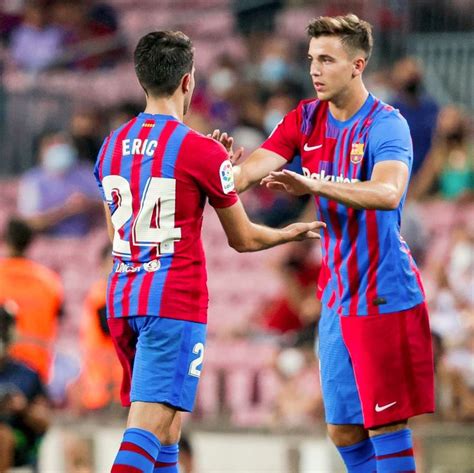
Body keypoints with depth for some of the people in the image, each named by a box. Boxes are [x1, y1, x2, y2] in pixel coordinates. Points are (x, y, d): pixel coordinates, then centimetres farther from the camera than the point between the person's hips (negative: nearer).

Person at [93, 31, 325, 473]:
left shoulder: (111, 146, 9)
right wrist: (289, 233, 22)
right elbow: (243, 238, 0)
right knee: (148, 427, -13)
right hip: (174, 302, -7)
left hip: (121, 299, 7)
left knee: (165, 424, 17)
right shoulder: (201, 152, -10)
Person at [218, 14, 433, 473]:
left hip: (384, 296, -7)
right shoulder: (306, 119, 6)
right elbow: (253, 168, -7)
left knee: (386, 423, -7)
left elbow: (388, 193, -33)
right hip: (337, 295, 7)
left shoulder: (385, 125, -14)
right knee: (343, 430, 9)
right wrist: (228, 171, -30)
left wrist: (315, 184, -46)